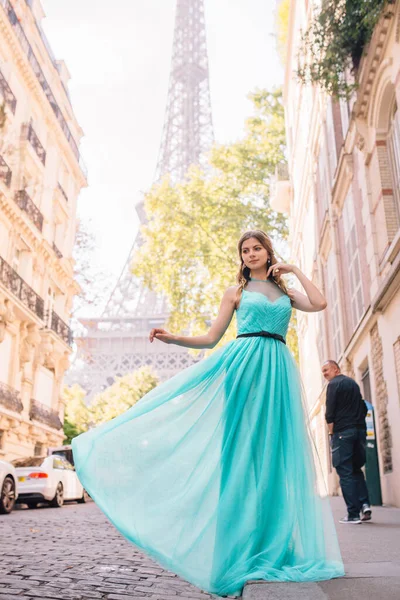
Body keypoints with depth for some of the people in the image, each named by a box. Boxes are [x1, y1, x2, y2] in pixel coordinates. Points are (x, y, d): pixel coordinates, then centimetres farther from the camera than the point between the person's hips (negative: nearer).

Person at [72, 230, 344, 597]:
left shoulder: (285, 292, 20)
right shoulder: (236, 292, 13)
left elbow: (319, 304, 1)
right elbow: (212, 338, 8)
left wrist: (295, 271, 9)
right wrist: (173, 338, -5)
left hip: (278, 372, 3)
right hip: (244, 363, -2)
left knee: (275, 452, 0)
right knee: (242, 449, -8)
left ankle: (275, 547, 7)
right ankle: (239, 553, -2)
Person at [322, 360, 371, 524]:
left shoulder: (334, 384, -5)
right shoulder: (353, 383, 18)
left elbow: (330, 413, -10)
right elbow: (364, 408, 18)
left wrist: (331, 432, -1)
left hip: (342, 432, -7)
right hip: (360, 430, 7)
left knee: (345, 472, -3)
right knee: (356, 469, 17)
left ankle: (353, 514, -4)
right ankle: (364, 503, 0)